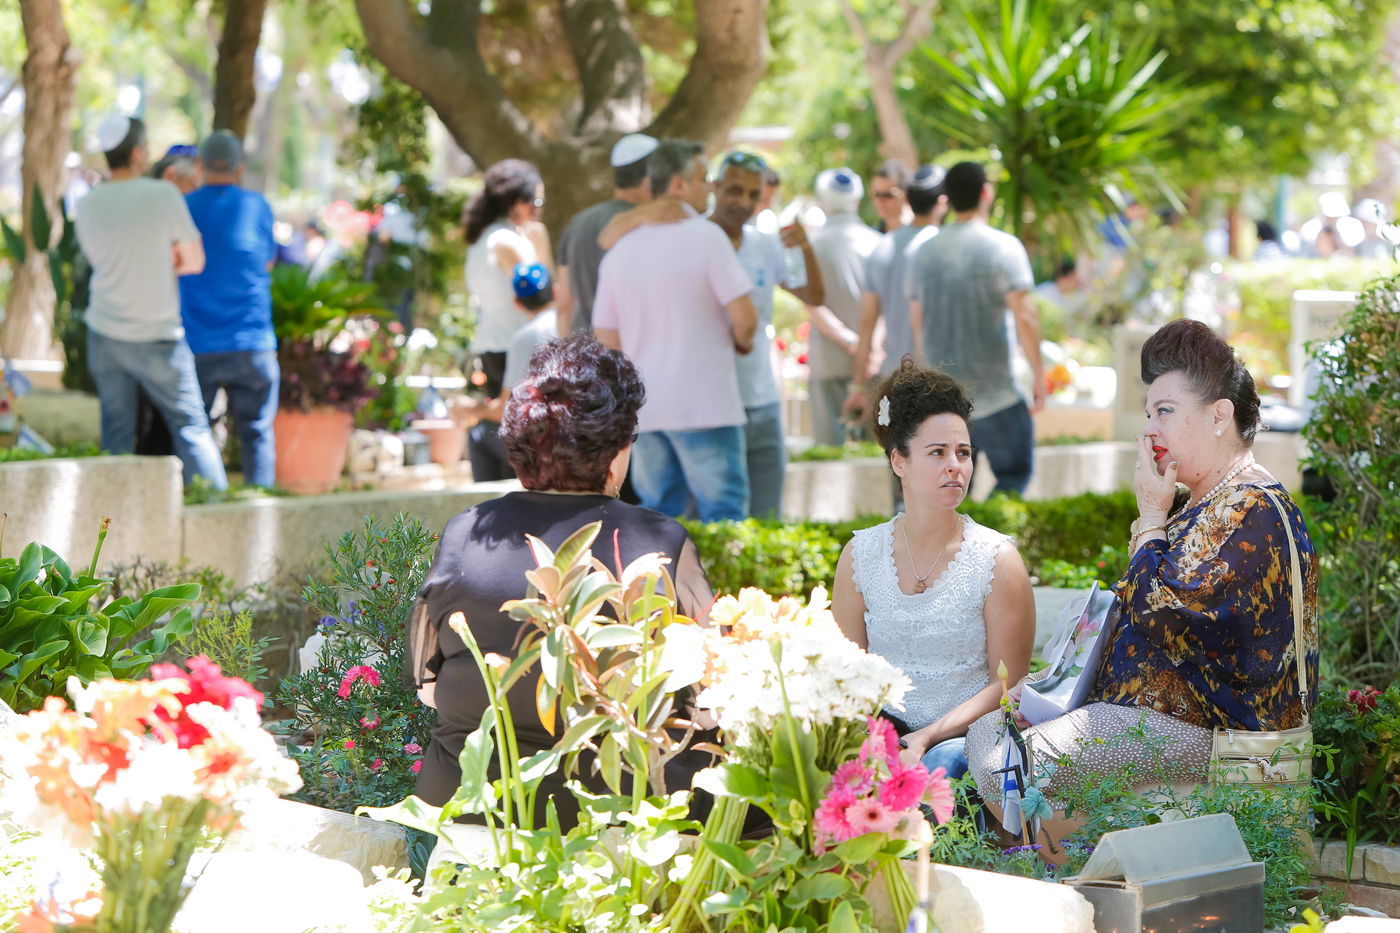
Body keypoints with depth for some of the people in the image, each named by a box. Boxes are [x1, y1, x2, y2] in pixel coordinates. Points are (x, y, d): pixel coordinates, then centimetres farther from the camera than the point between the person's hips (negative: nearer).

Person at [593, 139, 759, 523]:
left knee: (657, 513, 11)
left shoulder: (619, 249, 10)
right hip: (704, 404, -6)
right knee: (724, 517, -3)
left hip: (644, 407, 6)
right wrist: (742, 342, 8)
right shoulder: (704, 236, -8)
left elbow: (606, 340, 11)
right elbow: (744, 318, -14)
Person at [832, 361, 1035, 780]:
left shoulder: (997, 560, -2)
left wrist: (928, 737, -15)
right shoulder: (860, 553, 6)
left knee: (941, 765, -34)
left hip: (964, 736, -2)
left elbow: (1006, 683, -3)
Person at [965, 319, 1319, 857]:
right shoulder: (1199, 505, 19)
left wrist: (1150, 515, -9)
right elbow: (1132, 610, 22)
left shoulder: (1252, 511, -15)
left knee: (1003, 769, -22)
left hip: (1202, 731, -11)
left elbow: (1159, 610, -23)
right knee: (986, 727, 9)